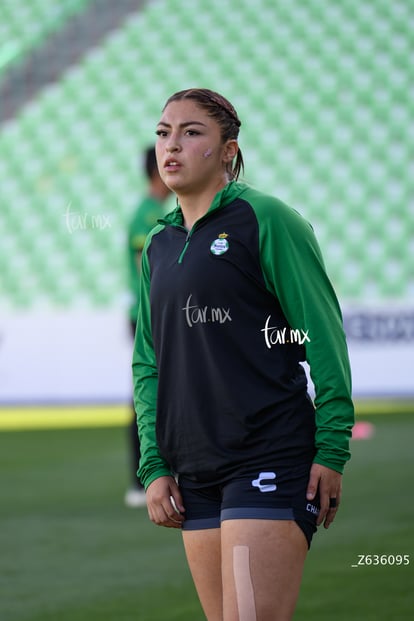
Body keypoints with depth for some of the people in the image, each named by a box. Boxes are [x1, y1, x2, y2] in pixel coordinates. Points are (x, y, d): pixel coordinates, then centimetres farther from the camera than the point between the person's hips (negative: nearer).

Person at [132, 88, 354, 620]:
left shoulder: (265, 218, -3)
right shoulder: (158, 246, 16)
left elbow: (323, 335, -6)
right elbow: (147, 362, 19)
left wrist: (331, 451, -11)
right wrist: (153, 466, 8)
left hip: (270, 460, -6)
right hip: (193, 473, 7)